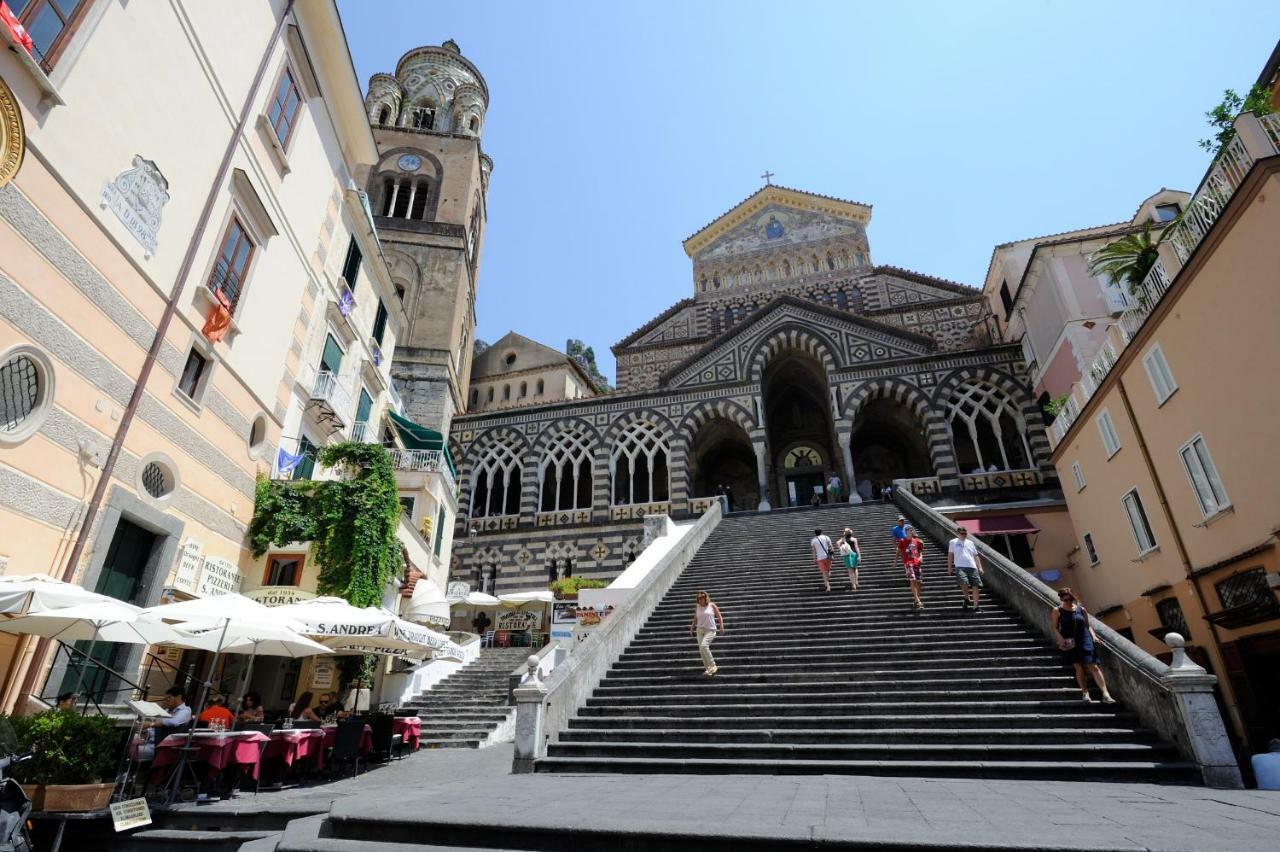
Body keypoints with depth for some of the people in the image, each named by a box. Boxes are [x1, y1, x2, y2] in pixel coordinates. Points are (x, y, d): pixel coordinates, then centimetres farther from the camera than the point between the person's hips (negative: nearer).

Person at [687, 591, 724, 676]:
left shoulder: (712, 605, 0)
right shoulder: (697, 607, 9)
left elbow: (719, 617, 5)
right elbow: (695, 619, 21)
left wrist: (721, 627, -7)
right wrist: (692, 628, 12)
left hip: (710, 630, -5)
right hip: (700, 630, 5)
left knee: (704, 646, -25)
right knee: (701, 650, -1)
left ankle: (713, 666, -15)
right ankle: (708, 668, 9)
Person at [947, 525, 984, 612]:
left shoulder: (970, 543, 21)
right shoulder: (953, 542, 12)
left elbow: (976, 556, 21)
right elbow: (950, 555, 12)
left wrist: (980, 567, 10)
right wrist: (949, 567, 6)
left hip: (972, 567, 3)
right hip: (960, 567, -3)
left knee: (976, 586, -5)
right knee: (964, 583, -23)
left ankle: (976, 606, 6)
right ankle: (966, 599, 5)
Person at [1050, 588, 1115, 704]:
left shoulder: (1081, 609, 7)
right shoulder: (1057, 610, -1)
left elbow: (1088, 625, 15)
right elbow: (1055, 627, 0)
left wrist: (1093, 635, 0)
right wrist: (1060, 638, -14)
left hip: (1084, 640, 2)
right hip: (1069, 643, -2)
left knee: (1093, 667, -5)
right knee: (1078, 667, -2)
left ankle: (1106, 695, -6)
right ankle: (1085, 693, 5)